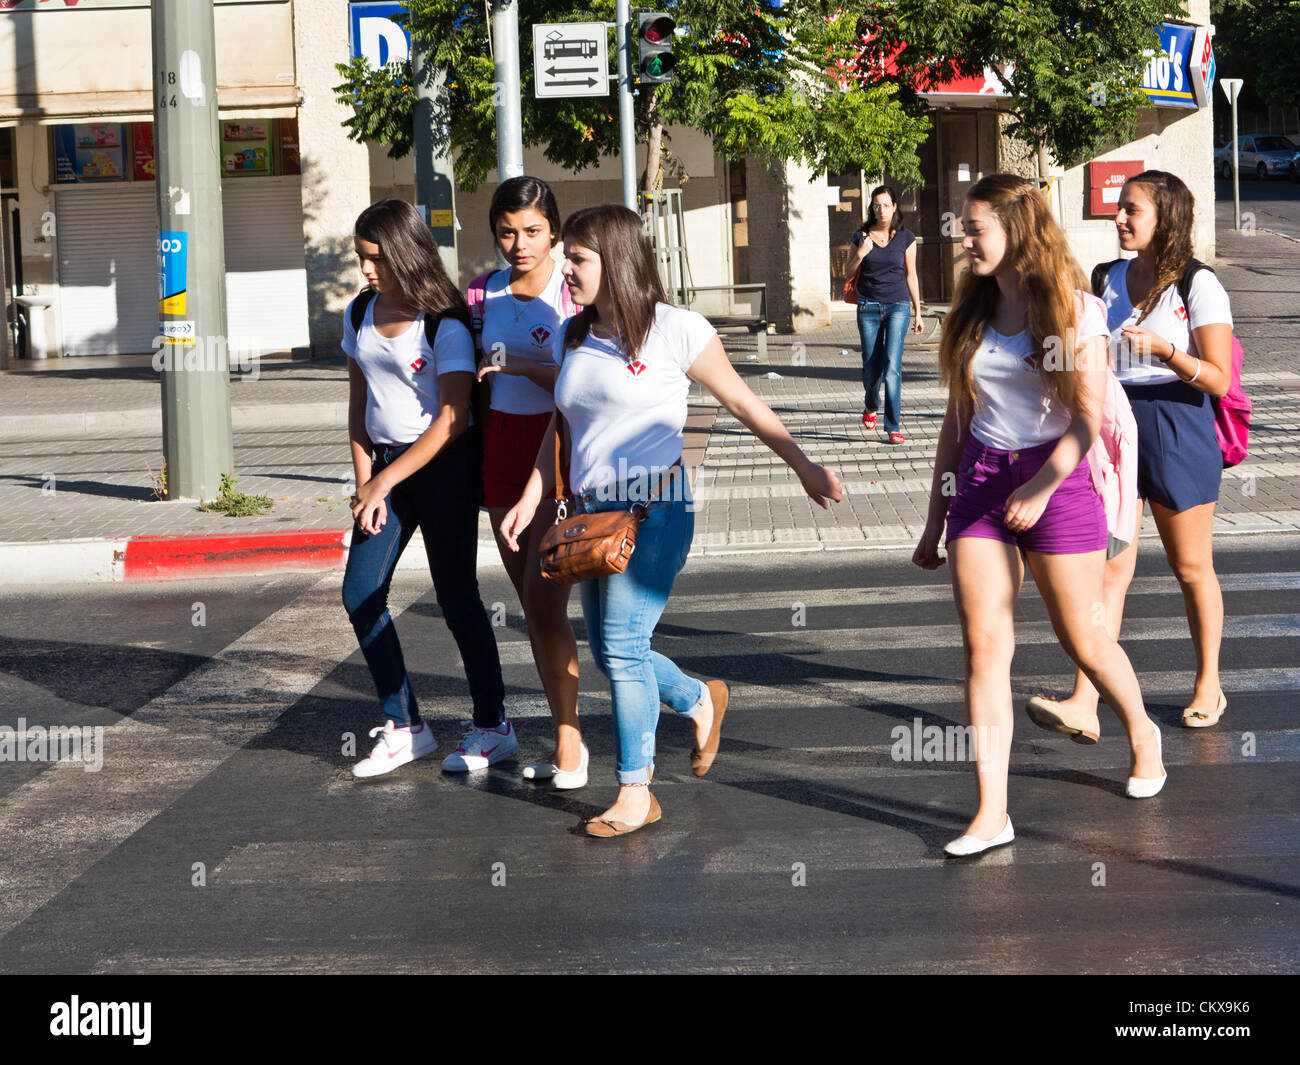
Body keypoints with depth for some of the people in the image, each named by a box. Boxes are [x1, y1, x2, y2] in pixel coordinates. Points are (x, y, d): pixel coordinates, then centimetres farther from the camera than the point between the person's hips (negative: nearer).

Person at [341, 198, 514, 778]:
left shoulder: (444, 322, -15)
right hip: (388, 464, 7)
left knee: (455, 594, -3)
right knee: (360, 594, 0)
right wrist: (364, 480, 4)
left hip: (446, 463, -7)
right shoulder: (359, 315, 6)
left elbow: (453, 420, -18)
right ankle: (404, 726, 10)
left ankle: (493, 726, 11)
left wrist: (385, 481, -18)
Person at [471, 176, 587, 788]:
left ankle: (569, 742, -2)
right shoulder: (486, 294, 7)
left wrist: (519, 365, -23)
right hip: (503, 448, 6)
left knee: (544, 604, -12)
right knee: (532, 606, 9)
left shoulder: (573, 296, -9)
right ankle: (566, 739, 18)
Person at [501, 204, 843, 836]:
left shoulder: (675, 331, -7)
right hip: (592, 514, 6)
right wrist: (531, 500, 11)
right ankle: (700, 700, 37)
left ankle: (635, 795, -4)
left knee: (622, 646, -13)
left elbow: (741, 402, 1)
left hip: (655, 510, -6)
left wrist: (804, 467, 4)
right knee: (609, 653, 8)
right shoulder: (572, 338, 10)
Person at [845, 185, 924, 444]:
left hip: (898, 306, -2)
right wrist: (860, 254, -10)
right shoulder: (863, 235, 4)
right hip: (868, 306, 2)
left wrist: (918, 312, 8)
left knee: (892, 366, -15)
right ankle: (871, 406, 39)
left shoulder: (905, 237, 2)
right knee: (871, 367, 6)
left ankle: (894, 427, -14)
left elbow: (911, 276, 7)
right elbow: (850, 272, 10)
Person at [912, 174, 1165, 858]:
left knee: (1082, 640, 7)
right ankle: (991, 812, -6)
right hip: (979, 483, 4)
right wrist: (936, 519, 14)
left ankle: (1142, 734, 38)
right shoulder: (972, 315, 11)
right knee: (983, 646, -5)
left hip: (1056, 479, -4)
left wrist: (1041, 487, -19)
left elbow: (1088, 416, -9)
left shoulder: (1075, 309, -4)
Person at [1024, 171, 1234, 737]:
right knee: (1110, 564, -6)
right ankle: (1084, 703, -14)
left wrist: (1166, 350, -24)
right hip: (1117, 425, 4)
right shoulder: (1114, 279, 10)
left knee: (1191, 567, 9)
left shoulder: (1198, 286, -7)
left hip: (1178, 430, -4)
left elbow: (1219, 379, -12)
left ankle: (1208, 688, 28)